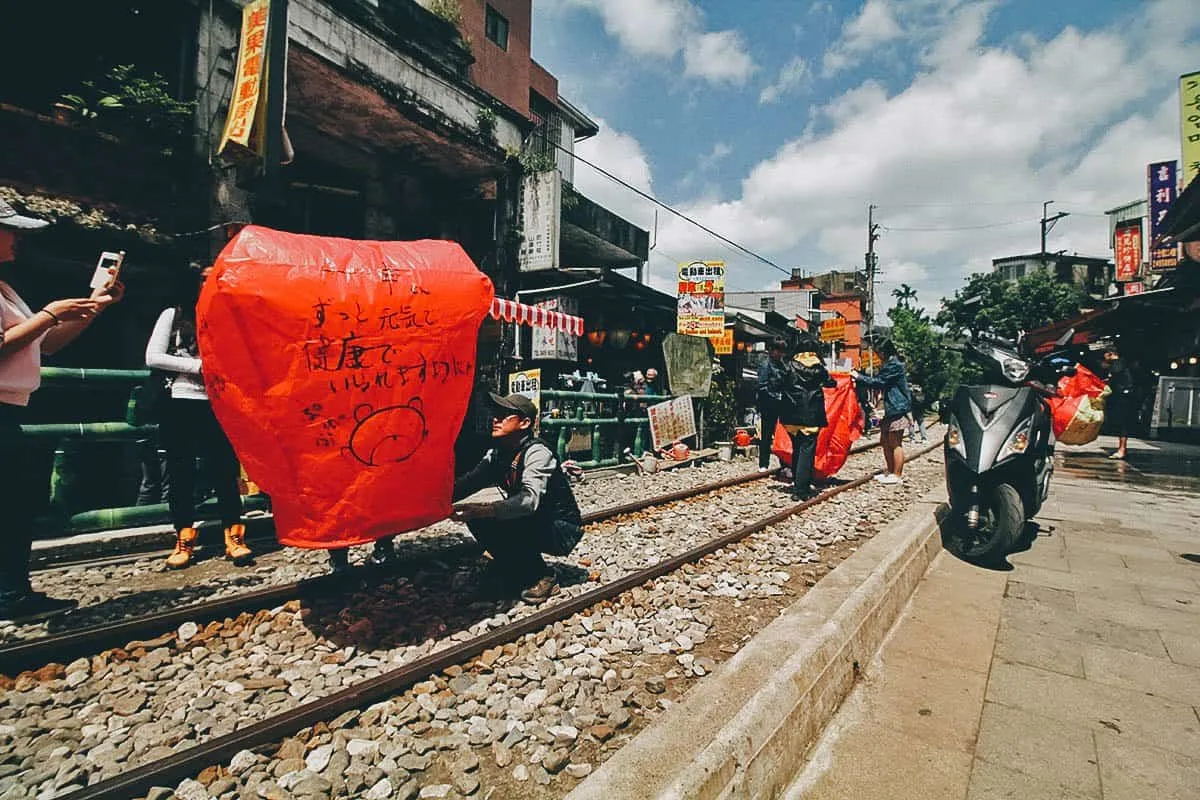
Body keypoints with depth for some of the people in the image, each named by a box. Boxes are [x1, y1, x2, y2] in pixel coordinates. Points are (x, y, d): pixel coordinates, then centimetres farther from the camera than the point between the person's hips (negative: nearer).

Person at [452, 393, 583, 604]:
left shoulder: (537, 452, -23)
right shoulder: (497, 453, 1)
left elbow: (530, 500, -38)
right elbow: (468, 482, -8)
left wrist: (484, 510, -48)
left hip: (562, 529, -7)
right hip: (532, 524, 7)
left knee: (500, 523, -29)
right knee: (475, 519, -9)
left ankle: (544, 577, -8)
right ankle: (518, 572, 8)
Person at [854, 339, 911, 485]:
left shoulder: (894, 365, -14)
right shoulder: (890, 365, 17)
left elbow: (878, 382, -16)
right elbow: (881, 382, 18)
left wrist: (859, 377, -9)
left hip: (897, 408, -10)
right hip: (890, 409, 10)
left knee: (895, 444, -4)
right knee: (885, 441, 13)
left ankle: (897, 475, 2)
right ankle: (890, 472, 21)